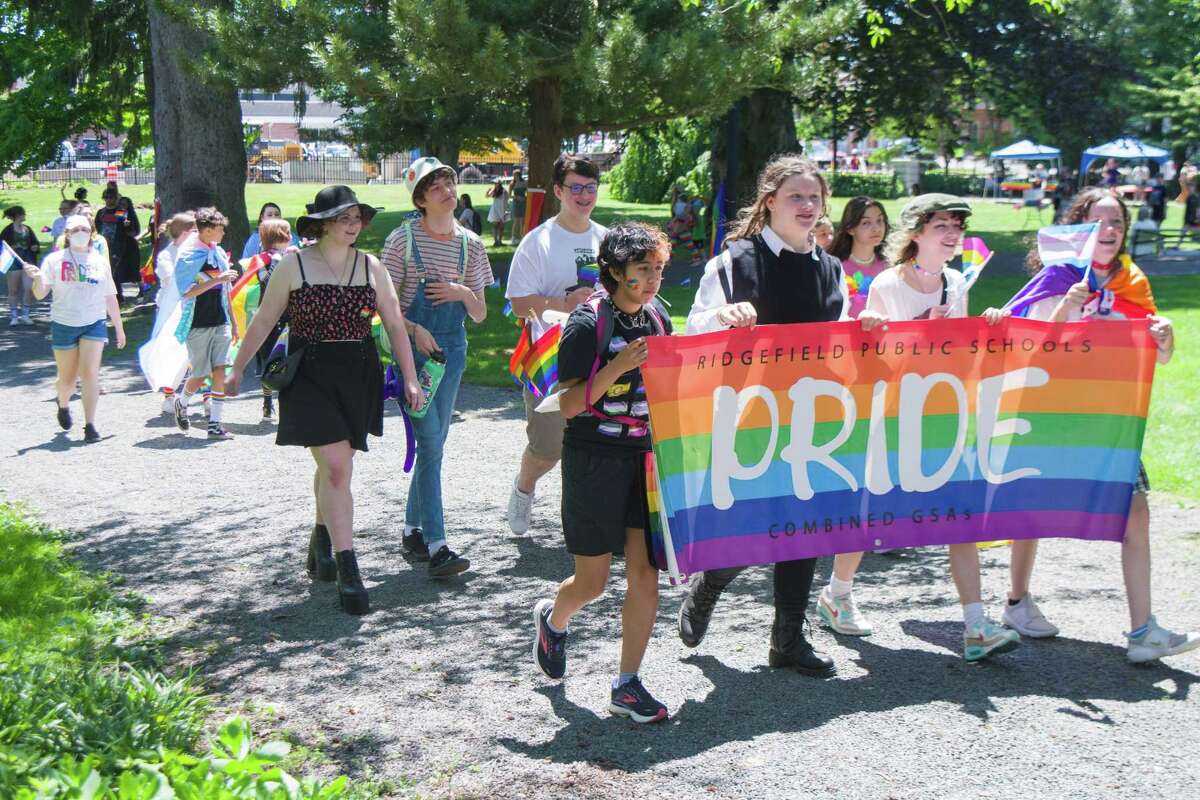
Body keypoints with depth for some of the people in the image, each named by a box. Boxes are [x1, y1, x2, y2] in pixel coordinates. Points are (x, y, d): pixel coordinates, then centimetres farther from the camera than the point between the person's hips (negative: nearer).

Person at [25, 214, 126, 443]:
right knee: (67, 379, 8)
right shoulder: (55, 260, 1)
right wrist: (38, 278, -26)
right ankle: (63, 405, 41)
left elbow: (110, 298, 14)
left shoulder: (100, 261, 8)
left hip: (94, 324, 1)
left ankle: (90, 425, -9)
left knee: (89, 374, -13)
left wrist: (119, 327, 16)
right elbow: (40, 294, -5)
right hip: (63, 325, -1)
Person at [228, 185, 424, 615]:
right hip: (310, 376, -4)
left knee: (333, 466, 14)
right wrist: (237, 368, 9)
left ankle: (322, 540, 38)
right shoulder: (294, 265, -3)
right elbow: (263, 321, 5)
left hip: (359, 377, 4)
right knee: (336, 468, -14)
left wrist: (410, 378, 0)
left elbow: (395, 324, 7)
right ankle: (347, 570, -13)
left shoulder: (371, 267, 6)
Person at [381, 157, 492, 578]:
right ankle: (436, 545, -11)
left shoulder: (470, 244, 8)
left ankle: (413, 529, 25)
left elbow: (480, 315, 10)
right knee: (430, 442, -12)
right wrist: (414, 330, -20)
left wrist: (464, 293, -10)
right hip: (412, 346, -5)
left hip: (451, 348, 5)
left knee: (434, 442, 9)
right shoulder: (403, 239, -5)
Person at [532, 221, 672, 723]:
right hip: (594, 460, -5)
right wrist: (617, 366, -24)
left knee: (645, 575, -1)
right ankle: (552, 619, 40)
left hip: (646, 457, 5)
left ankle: (627, 685, 10)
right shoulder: (587, 324, -11)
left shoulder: (658, 319, 8)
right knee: (592, 583, 5)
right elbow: (567, 404, -15)